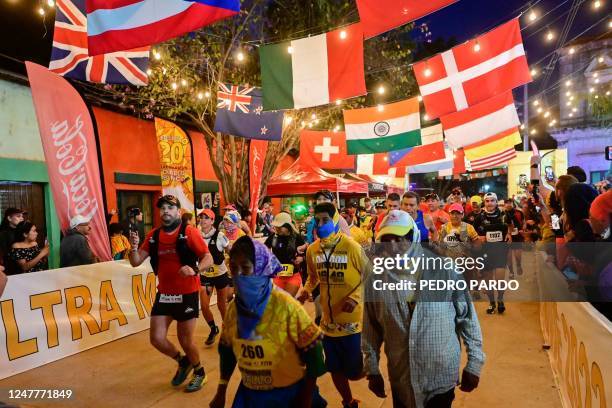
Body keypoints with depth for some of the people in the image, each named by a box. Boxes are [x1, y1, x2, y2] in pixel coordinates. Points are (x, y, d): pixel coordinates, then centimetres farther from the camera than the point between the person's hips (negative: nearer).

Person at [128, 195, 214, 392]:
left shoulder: (189, 232, -12)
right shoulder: (153, 235, 3)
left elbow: (208, 258, -15)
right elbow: (136, 262, 4)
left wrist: (194, 269, -34)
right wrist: (134, 247, -17)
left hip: (187, 295, -5)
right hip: (163, 294, 5)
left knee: (185, 340, 5)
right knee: (156, 338, 6)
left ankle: (199, 372, 34)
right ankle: (183, 362, 35)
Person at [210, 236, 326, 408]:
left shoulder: (285, 306, -22)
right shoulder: (234, 307, -6)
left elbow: (313, 354, -16)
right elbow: (227, 351, 8)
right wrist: (221, 393, 10)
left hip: (288, 393, -4)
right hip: (248, 393, 4)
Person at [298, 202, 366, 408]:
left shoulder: (352, 247, -18)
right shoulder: (312, 250, -4)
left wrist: (356, 297, -23)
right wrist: (305, 291, -8)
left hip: (351, 321, -4)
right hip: (329, 321, 5)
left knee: (354, 372, 5)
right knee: (335, 370, 18)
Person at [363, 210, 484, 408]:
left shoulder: (444, 271, -14)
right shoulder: (375, 280, -8)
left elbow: (467, 318, -4)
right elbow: (371, 330, 2)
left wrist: (474, 363, -2)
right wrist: (372, 369, 6)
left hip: (442, 377, -2)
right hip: (401, 380, 2)